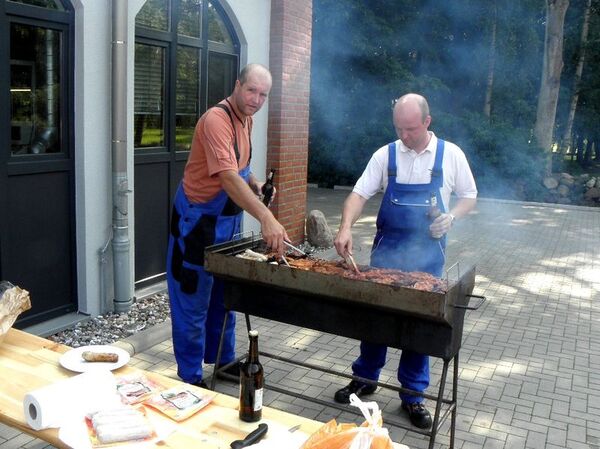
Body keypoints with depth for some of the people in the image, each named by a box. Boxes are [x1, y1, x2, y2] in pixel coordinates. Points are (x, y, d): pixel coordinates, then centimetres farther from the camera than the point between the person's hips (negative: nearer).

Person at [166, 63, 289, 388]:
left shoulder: (246, 119, 4)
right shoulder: (217, 120, -25)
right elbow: (228, 177, -38)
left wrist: (255, 185, 1)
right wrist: (266, 218, -47)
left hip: (227, 219, 9)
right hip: (196, 220, -9)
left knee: (223, 295, 19)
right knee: (193, 301, 2)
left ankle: (223, 359, 35)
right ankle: (190, 377, 15)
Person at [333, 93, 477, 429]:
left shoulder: (451, 155, -3)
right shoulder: (385, 155, -2)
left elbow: (469, 197, 5)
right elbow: (359, 194, -6)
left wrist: (452, 216, -16)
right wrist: (346, 227, -23)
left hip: (428, 254, -1)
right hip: (387, 249, 1)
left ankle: (413, 394, 22)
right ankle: (365, 378, 29)